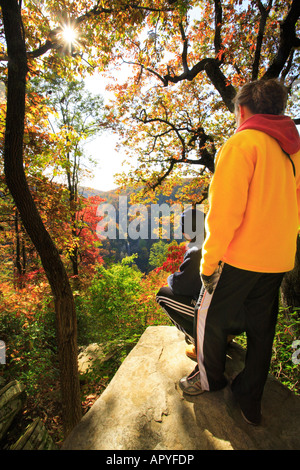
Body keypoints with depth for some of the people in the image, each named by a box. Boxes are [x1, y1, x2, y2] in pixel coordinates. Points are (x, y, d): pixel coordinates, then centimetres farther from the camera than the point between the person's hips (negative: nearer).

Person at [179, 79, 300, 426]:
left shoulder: (241, 144, -11)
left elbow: (224, 213, -19)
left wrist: (208, 261, -12)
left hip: (240, 258, -7)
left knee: (211, 317, 14)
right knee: (261, 328, 16)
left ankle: (210, 378, 35)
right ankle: (250, 401, 31)